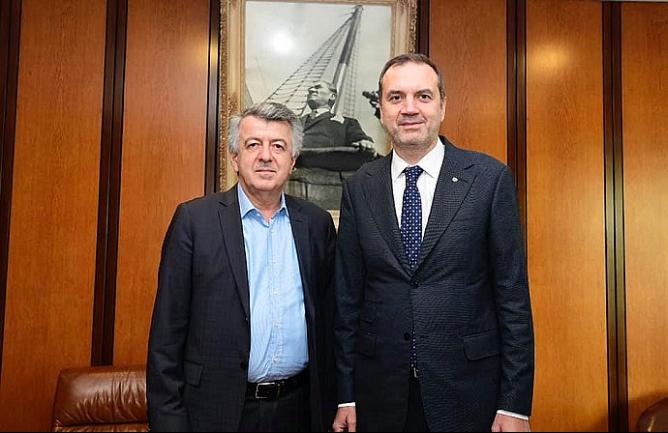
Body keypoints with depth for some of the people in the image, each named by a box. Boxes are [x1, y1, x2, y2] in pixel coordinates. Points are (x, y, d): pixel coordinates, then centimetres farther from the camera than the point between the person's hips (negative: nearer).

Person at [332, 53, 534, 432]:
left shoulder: (490, 178, -6)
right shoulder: (359, 188, 0)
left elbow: (513, 296, -5)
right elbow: (347, 297, 2)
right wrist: (346, 397, 3)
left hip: (468, 392, -1)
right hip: (380, 392, 2)